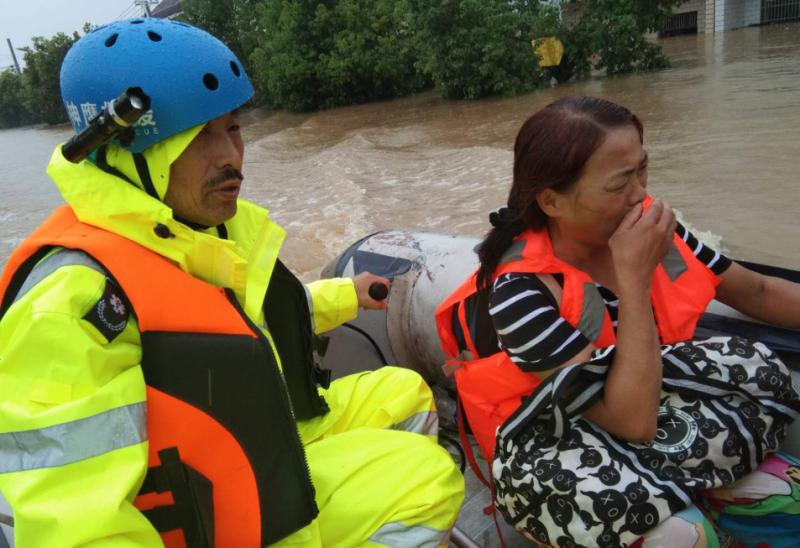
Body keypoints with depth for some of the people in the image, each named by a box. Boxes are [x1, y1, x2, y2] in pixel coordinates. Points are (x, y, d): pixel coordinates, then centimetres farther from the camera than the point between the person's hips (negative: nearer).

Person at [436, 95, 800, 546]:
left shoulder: (644, 225, -8)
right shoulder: (522, 293, -26)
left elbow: (757, 293, 7)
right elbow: (634, 423, -29)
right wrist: (636, 276, -28)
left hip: (666, 418, 6)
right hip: (559, 462, -5)